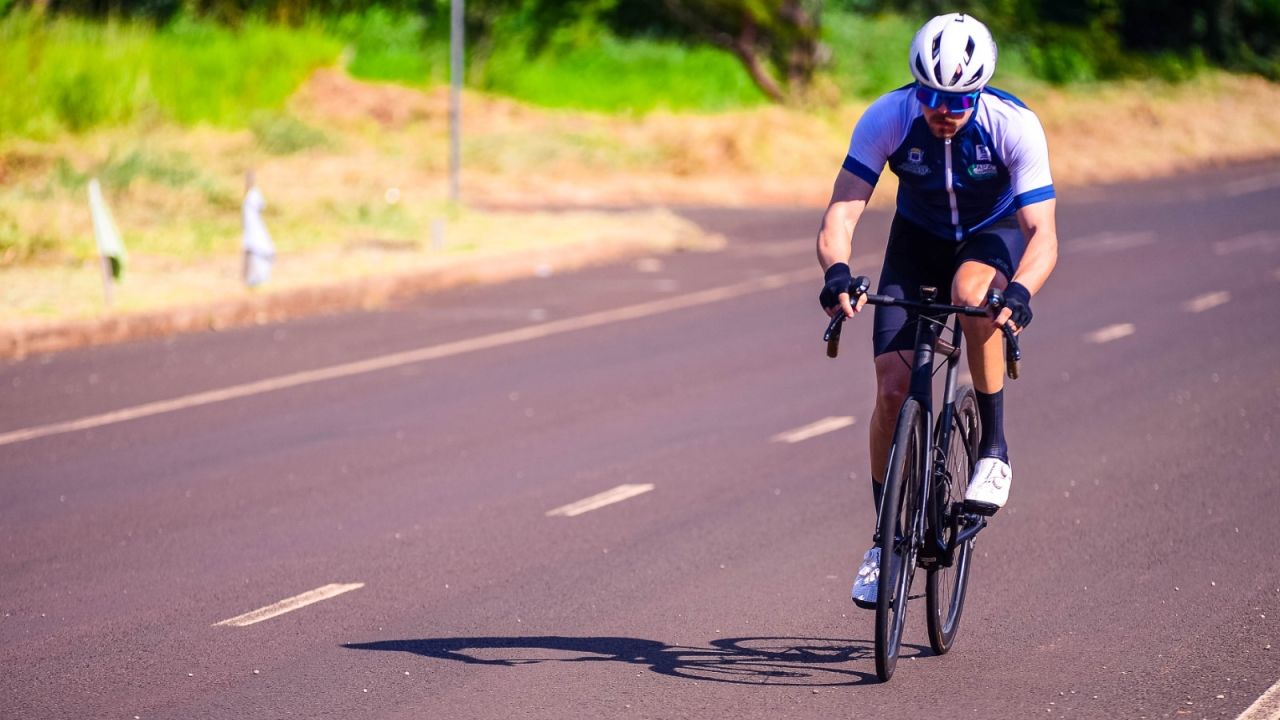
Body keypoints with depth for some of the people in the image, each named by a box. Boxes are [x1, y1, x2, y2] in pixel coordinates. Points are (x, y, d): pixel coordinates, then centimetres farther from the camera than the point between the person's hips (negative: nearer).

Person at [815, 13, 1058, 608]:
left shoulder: (1015, 126, -31)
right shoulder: (886, 119, -27)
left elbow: (1042, 232, -34)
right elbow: (842, 209, -31)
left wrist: (1020, 291, -54)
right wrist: (837, 272, -52)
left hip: (994, 233, -2)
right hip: (918, 238, 2)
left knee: (974, 292, -38)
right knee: (892, 388, -11)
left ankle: (993, 446, -19)